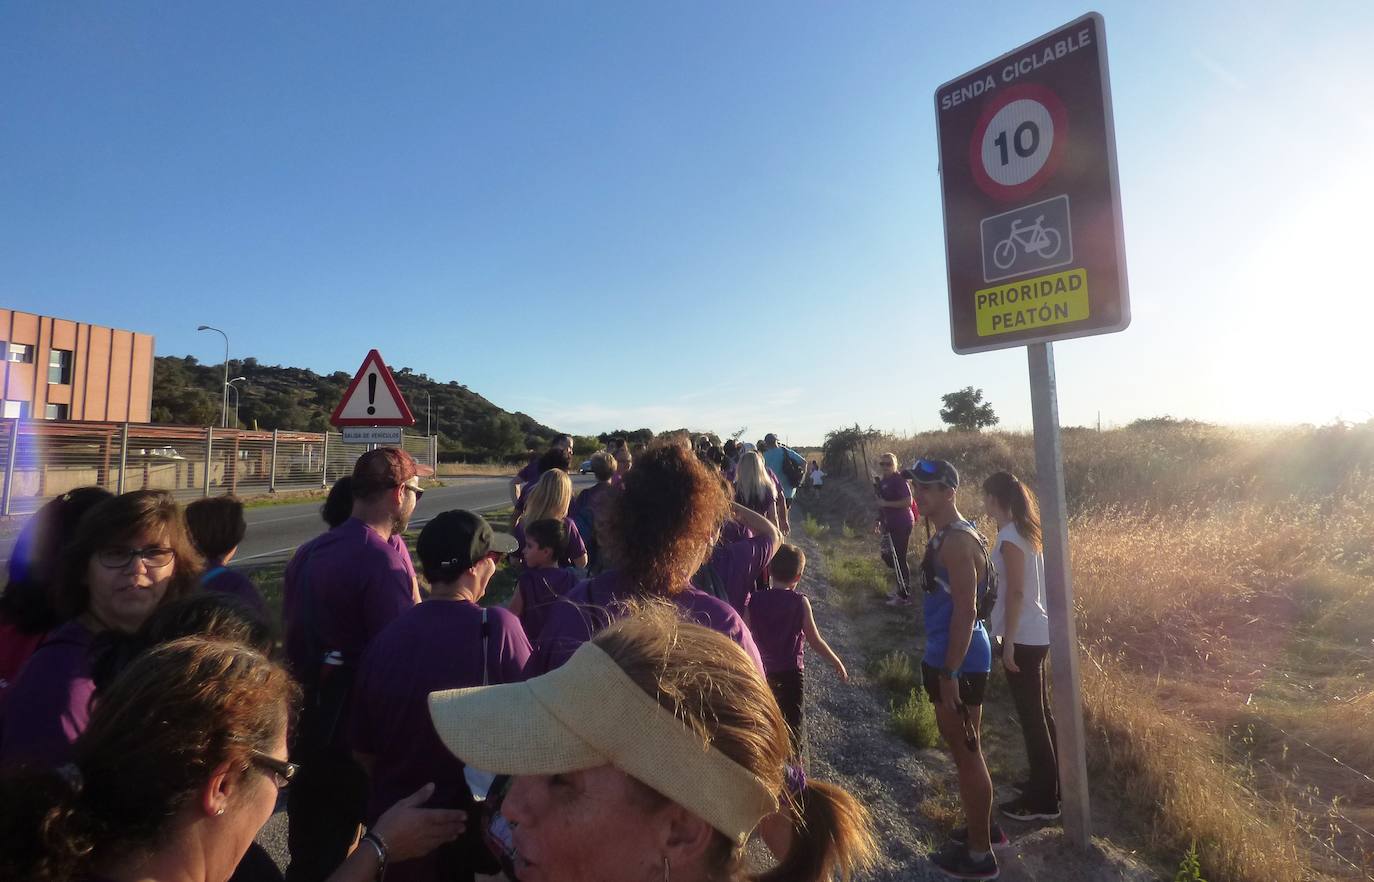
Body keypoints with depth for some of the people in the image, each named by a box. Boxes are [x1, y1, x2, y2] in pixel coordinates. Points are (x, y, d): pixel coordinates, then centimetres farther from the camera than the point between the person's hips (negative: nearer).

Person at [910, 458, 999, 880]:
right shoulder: (945, 535, 9)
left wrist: (949, 674, -22)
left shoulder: (957, 541, -22)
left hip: (958, 663, -10)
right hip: (944, 657, 10)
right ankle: (981, 826, 41)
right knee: (963, 749, 22)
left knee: (966, 753, 4)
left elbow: (965, 612, -24)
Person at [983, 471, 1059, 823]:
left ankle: (1042, 801, 14)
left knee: (1031, 717, 2)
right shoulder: (1022, 532, 8)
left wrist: (1008, 642, -17)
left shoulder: (1009, 538, -20)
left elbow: (1015, 593, -21)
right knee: (1039, 712, 20)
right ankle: (1050, 783, 34)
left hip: (1023, 637, -9)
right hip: (1035, 634, 9)